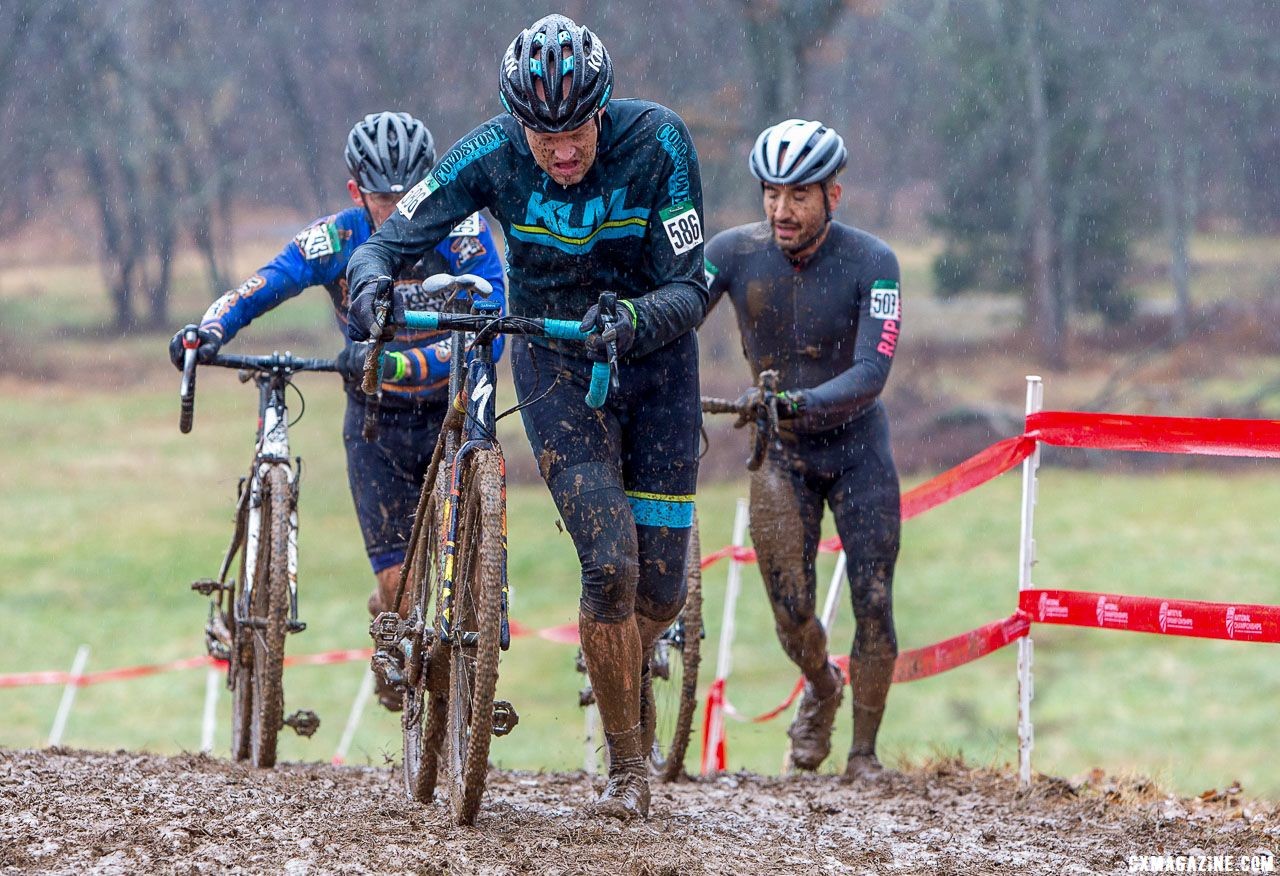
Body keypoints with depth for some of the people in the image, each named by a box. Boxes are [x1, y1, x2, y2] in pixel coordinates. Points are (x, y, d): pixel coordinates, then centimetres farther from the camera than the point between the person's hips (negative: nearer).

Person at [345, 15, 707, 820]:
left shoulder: (657, 142, -23)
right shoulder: (492, 155, -21)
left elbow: (690, 291, -23)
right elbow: (388, 242, -17)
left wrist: (634, 318, -44)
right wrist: (371, 287, -40)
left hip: (655, 359, 1)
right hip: (556, 362, -1)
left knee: (662, 587, 2)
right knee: (611, 564, -18)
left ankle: (628, 673, 38)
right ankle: (628, 767, -3)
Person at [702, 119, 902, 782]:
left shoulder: (870, 263, -19)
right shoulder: (736, 252, -13)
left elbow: (871, 372, -28)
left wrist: (801, 403, -45)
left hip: (855, 445, -1)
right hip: (780, 452, 1)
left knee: (874, 605, -8)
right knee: (792, 613, -6)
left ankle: (864, 752, 11)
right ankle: (821, 687, 29)